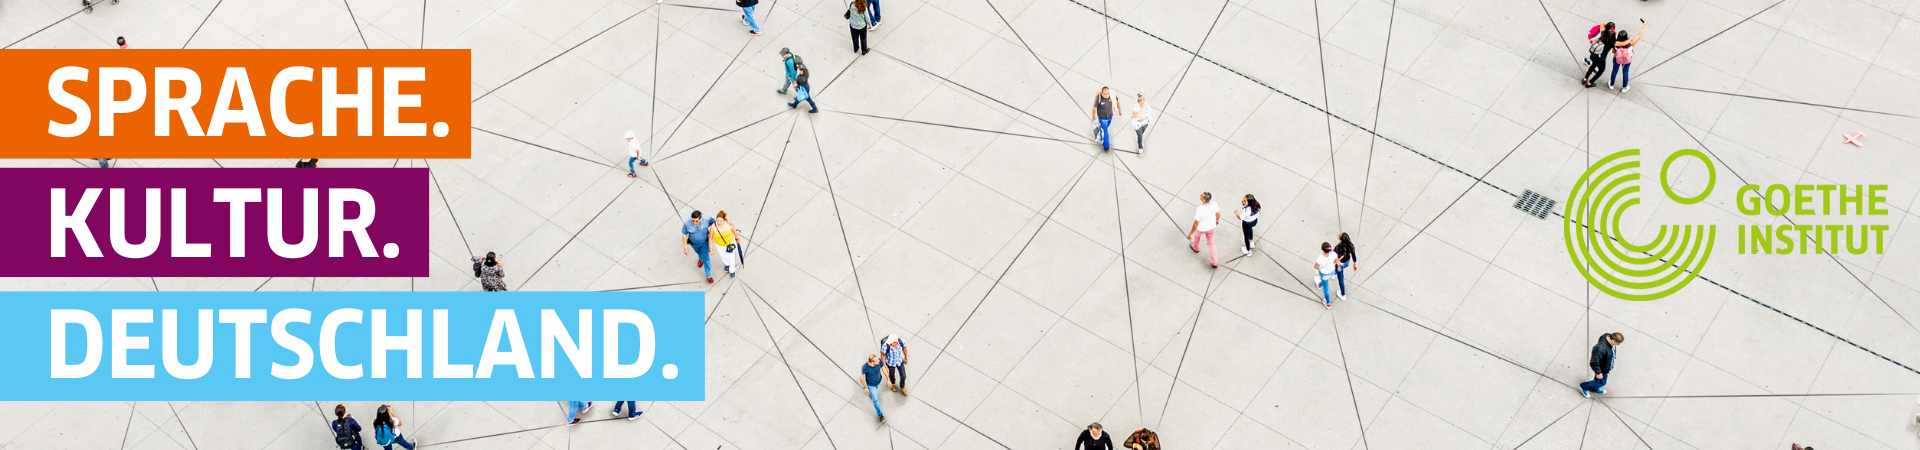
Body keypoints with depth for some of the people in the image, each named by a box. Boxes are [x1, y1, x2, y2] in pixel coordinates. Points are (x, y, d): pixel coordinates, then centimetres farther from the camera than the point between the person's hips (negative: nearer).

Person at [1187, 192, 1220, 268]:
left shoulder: (1200, 209, -40)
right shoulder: (1214, 204, -26)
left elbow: (1196, 223, -31)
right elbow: (1218, 214, -5)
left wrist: (1190, 233, -17)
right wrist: (1217, 220, 19)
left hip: (1201, 228, -3)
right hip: (1211, 227, 3)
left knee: (1196, 235, 34)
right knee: (1211, 243, 26)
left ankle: (1196, 248, 64)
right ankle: (1215, 262, 31)